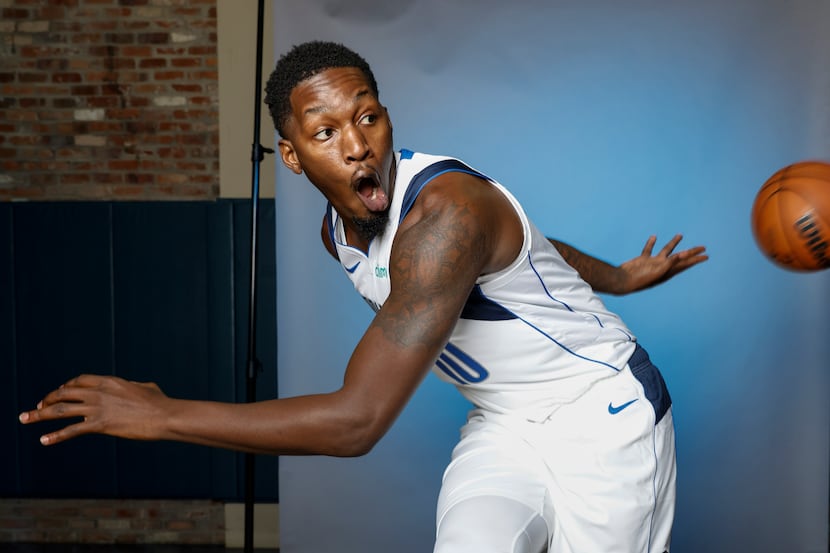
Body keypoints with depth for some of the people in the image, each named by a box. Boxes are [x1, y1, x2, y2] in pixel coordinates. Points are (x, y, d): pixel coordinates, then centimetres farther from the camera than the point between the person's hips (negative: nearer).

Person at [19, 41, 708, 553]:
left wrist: (161, 415, -32)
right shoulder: (337, 233, -4)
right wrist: (617, 278, 29)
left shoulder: (446, 211, -32)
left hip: (603, 413, -5)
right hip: (503, 424, 6)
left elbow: (357, 421, -37)